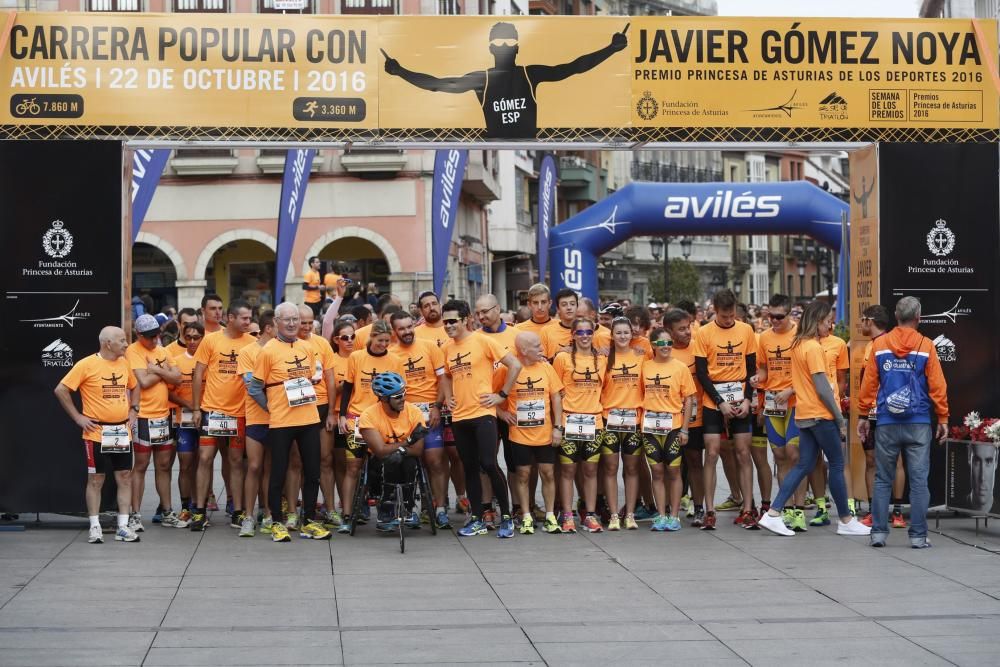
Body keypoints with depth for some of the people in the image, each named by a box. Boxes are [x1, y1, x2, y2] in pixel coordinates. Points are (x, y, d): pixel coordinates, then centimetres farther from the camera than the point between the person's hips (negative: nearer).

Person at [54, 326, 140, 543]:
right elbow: (61, 390, -11)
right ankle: (95, 527, 9)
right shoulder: (87, 365, -11)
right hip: (97, 433, -5)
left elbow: (134, 387, 25)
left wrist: (133, 409, 11)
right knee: (96, 479, 2)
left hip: (122, 432, 5)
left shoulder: (124, 363, 7)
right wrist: (78, 417, -11)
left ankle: (123, 527, 10)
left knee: (125, 478, 5)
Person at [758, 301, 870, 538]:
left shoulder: (798, 345, 12)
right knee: (837, 465, 3)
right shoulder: (814, 347, -16)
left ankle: (773, 514, 1)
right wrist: (840, 418, -12)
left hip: (804, 414, 9)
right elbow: (822, 389, -18)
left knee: (804, 465, 8)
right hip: (820, 415, -9)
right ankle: (846, 521, 12)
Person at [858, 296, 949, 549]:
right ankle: (918, 535, 3)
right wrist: (942, 418, 7)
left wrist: (863, 415, 13)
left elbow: (869, 383, 4)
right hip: (919, 423, -1)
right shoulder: (926, 346, -3)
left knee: (882, 480, 9)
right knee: (919, 481, 3)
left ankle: (878, 532, 8)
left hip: (886, 423, 1)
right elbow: (937, 386, -1)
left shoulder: (879, 345, 1)